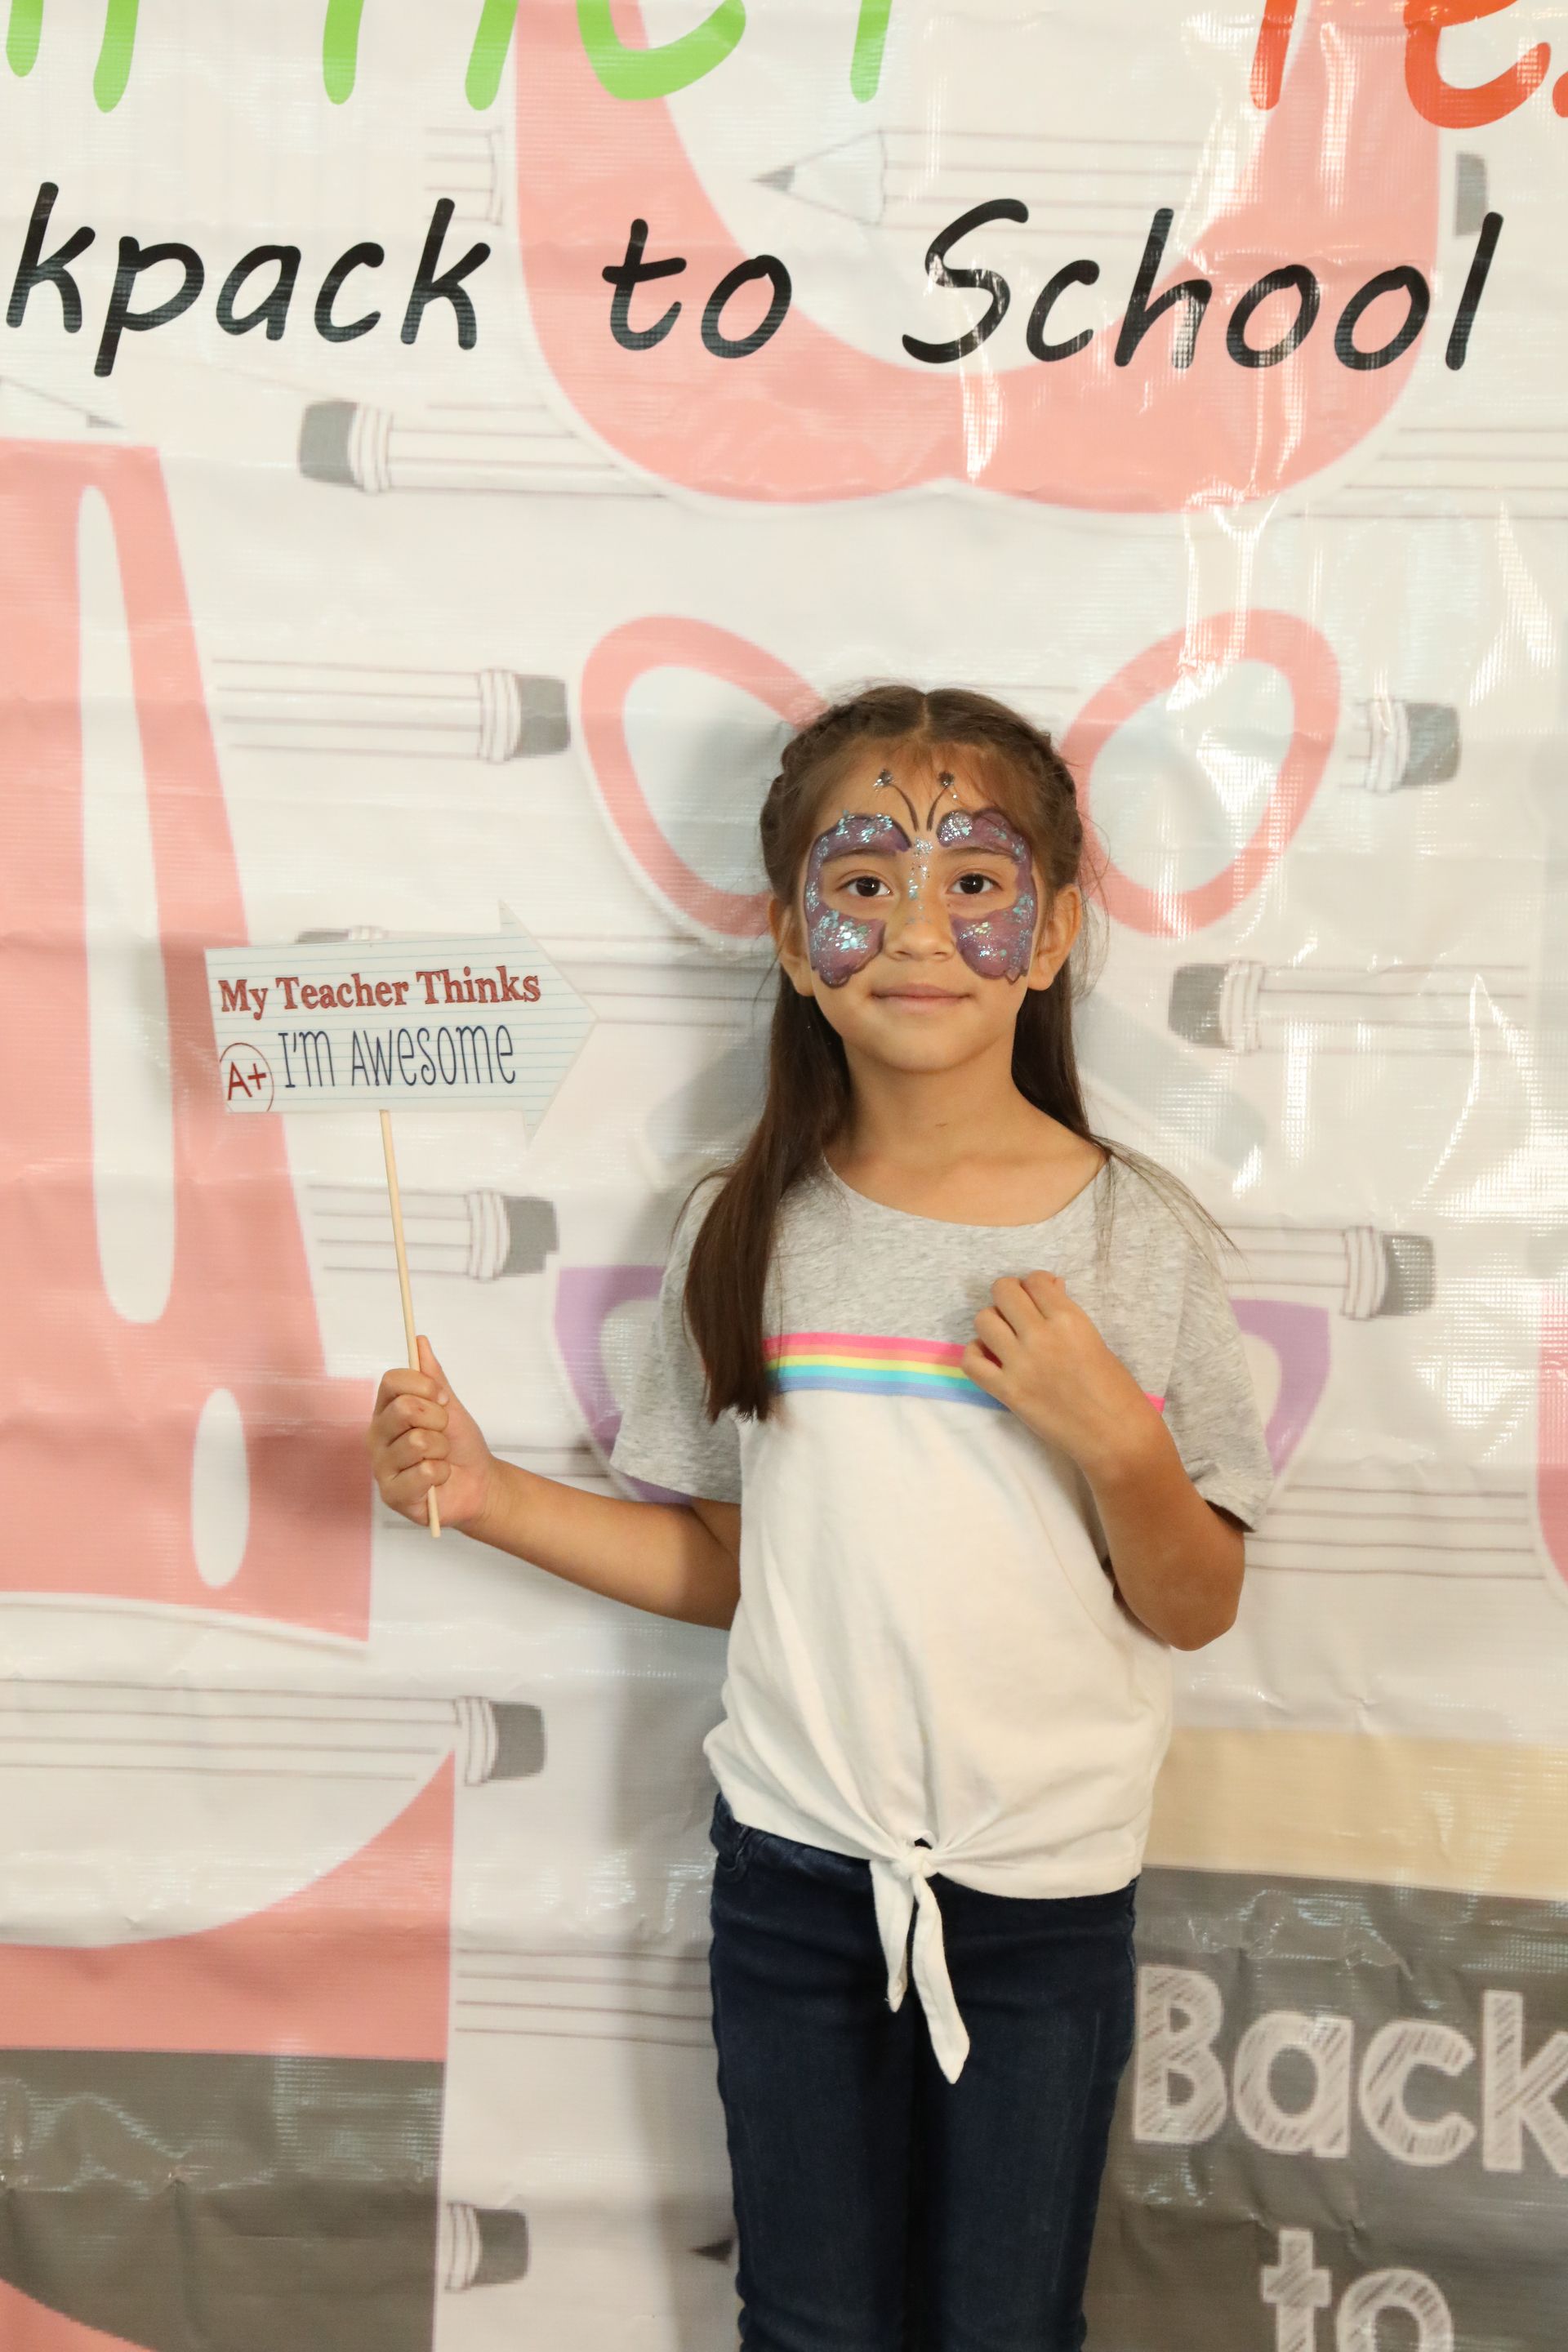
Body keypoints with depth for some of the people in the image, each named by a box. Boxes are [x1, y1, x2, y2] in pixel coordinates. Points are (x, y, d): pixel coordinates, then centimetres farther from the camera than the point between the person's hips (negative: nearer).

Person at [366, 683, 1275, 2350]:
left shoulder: (1138, 1235, -8)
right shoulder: (747, 1231, -2)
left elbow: (1193, 1610, -4)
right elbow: (724, 1564, 5)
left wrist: (1115, 1439, -21)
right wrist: (486, 1494, -6)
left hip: (1044, 1887, -1)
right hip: (795, 1866, 2)